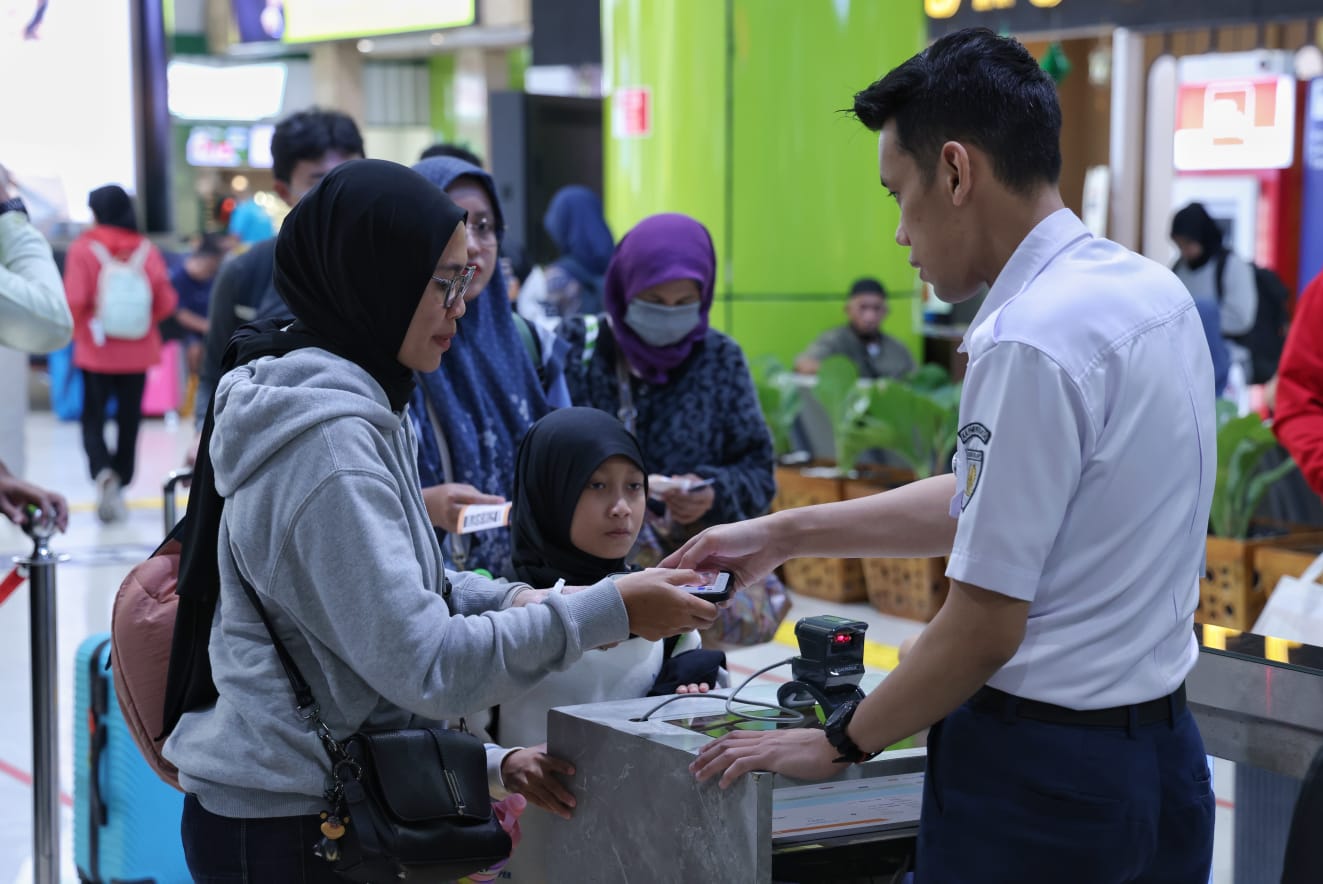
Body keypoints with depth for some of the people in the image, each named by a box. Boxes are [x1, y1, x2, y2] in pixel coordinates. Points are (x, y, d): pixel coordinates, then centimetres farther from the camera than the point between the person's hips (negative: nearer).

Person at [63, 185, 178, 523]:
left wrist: (75, 327, 7)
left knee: (93, 418, 8)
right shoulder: (147, 250, -3)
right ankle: (119, 487, 20)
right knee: (129, 420, 14)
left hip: (96, 352, -2)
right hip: (137, 352, 2)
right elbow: (166, 301, -4)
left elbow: (74, 301, -14)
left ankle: (103, 472, -18)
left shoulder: (83, 249, -10)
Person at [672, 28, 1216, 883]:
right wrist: (784, 534, 19)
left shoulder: (1028, 345, -21)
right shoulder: (1155, 292, 6)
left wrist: (837, 743, -4)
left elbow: (984, 629, -18)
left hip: (1040, 774, -8)